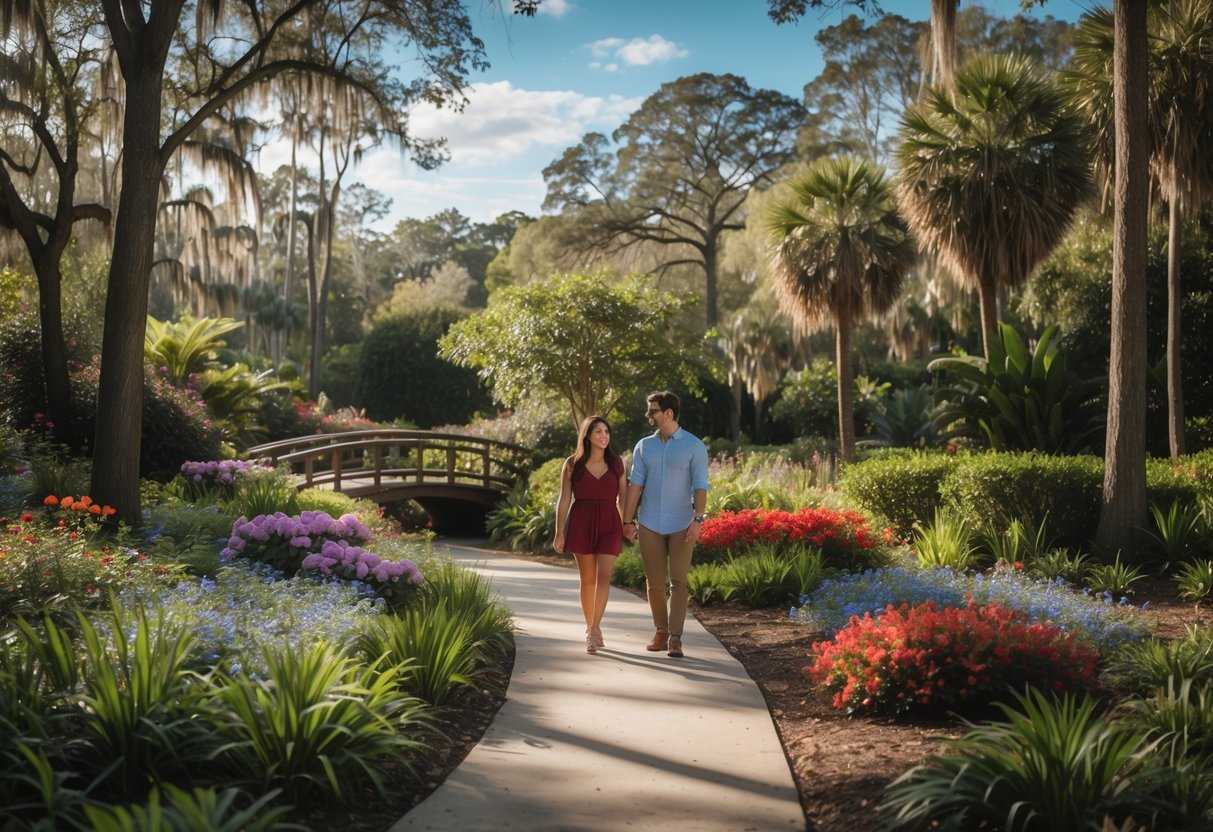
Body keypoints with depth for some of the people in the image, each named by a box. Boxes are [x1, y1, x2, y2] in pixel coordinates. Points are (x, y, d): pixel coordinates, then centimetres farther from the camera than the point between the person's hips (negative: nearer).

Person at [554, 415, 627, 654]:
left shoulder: (616, 463, 5)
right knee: (587, 578, 6)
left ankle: (594, 628, -12)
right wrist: (559, 533, -3)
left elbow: (623, 497, 9)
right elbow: (564, 500, 1)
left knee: (603, 575, -13)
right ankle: (591, 629, 18)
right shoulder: (572, 464, 1)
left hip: (609, 524, 0)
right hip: (581, 524, 0)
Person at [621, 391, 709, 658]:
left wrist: (698, 519, -17)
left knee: (678, 582, -4)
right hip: (649, 525, 3)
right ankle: (661, 631, 20)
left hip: (681, 525, -3)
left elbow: (700, 486, -7)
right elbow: (635, 484, 6)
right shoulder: (644, 446, 8)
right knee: (655, 583, 6)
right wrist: (628, 520, 1)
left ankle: (675, 638, -3)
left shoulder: (694, 446, -2)